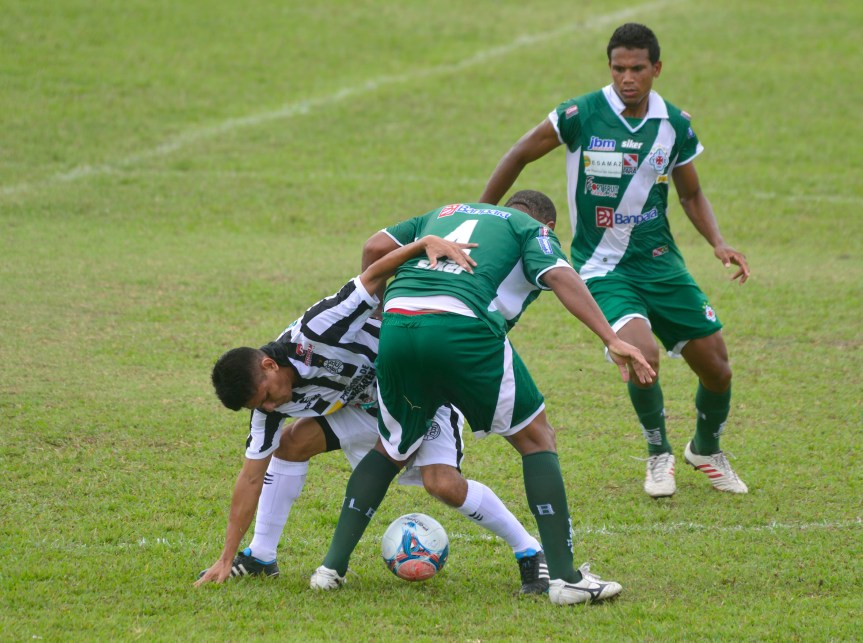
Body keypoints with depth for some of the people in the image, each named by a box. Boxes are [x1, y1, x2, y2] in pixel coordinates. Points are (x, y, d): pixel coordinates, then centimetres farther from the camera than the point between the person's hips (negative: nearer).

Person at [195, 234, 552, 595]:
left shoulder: (317, 331, -34)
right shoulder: (269, 405, -12)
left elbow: (375, 274, -34)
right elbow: (252, 476, -8)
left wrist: (427, 243, -50)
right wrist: (226, 558, -9)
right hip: (366, 405, 7)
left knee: (443, 483, -24)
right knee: (292, 442, -6)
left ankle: (530, 552, -8)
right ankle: (261, 557, 6)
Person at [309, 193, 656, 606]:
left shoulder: (445, 212, 36)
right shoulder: (531, 228, 22)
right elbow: (560, 276, 2)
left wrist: (384, 313, 38)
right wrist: (612, 340, -5)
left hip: (395, 324, 5)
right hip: (461, 328, -5)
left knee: (391, 450, 27)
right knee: (536, 439, 11)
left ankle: (332, 567, 19)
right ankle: (564, 577, 4)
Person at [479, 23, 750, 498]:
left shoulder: (675, 124, -2)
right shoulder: (580, 115, -13)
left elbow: (691, 195, 13)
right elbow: (519, 156, 1)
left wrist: (719, 245, -4)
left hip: (660, 263, 4)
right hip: (602, 268, -4)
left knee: (717, 370, 3)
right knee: (643, 353, -29)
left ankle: (706, 449, 37)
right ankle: (659, 455, -1)